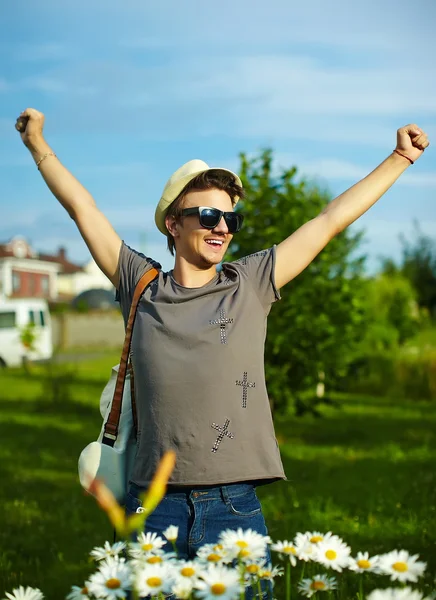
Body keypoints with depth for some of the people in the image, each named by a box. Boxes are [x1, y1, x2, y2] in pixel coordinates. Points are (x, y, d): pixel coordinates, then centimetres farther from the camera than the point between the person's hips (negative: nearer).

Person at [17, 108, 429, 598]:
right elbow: (82, 208, 16)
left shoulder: (252, 284, 8)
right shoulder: (141, 287, 8)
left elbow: (331, 219, 13)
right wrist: (37, 144, 24)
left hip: (235, 508, 0)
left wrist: (400, 158, 19)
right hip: (153, 507, 0)